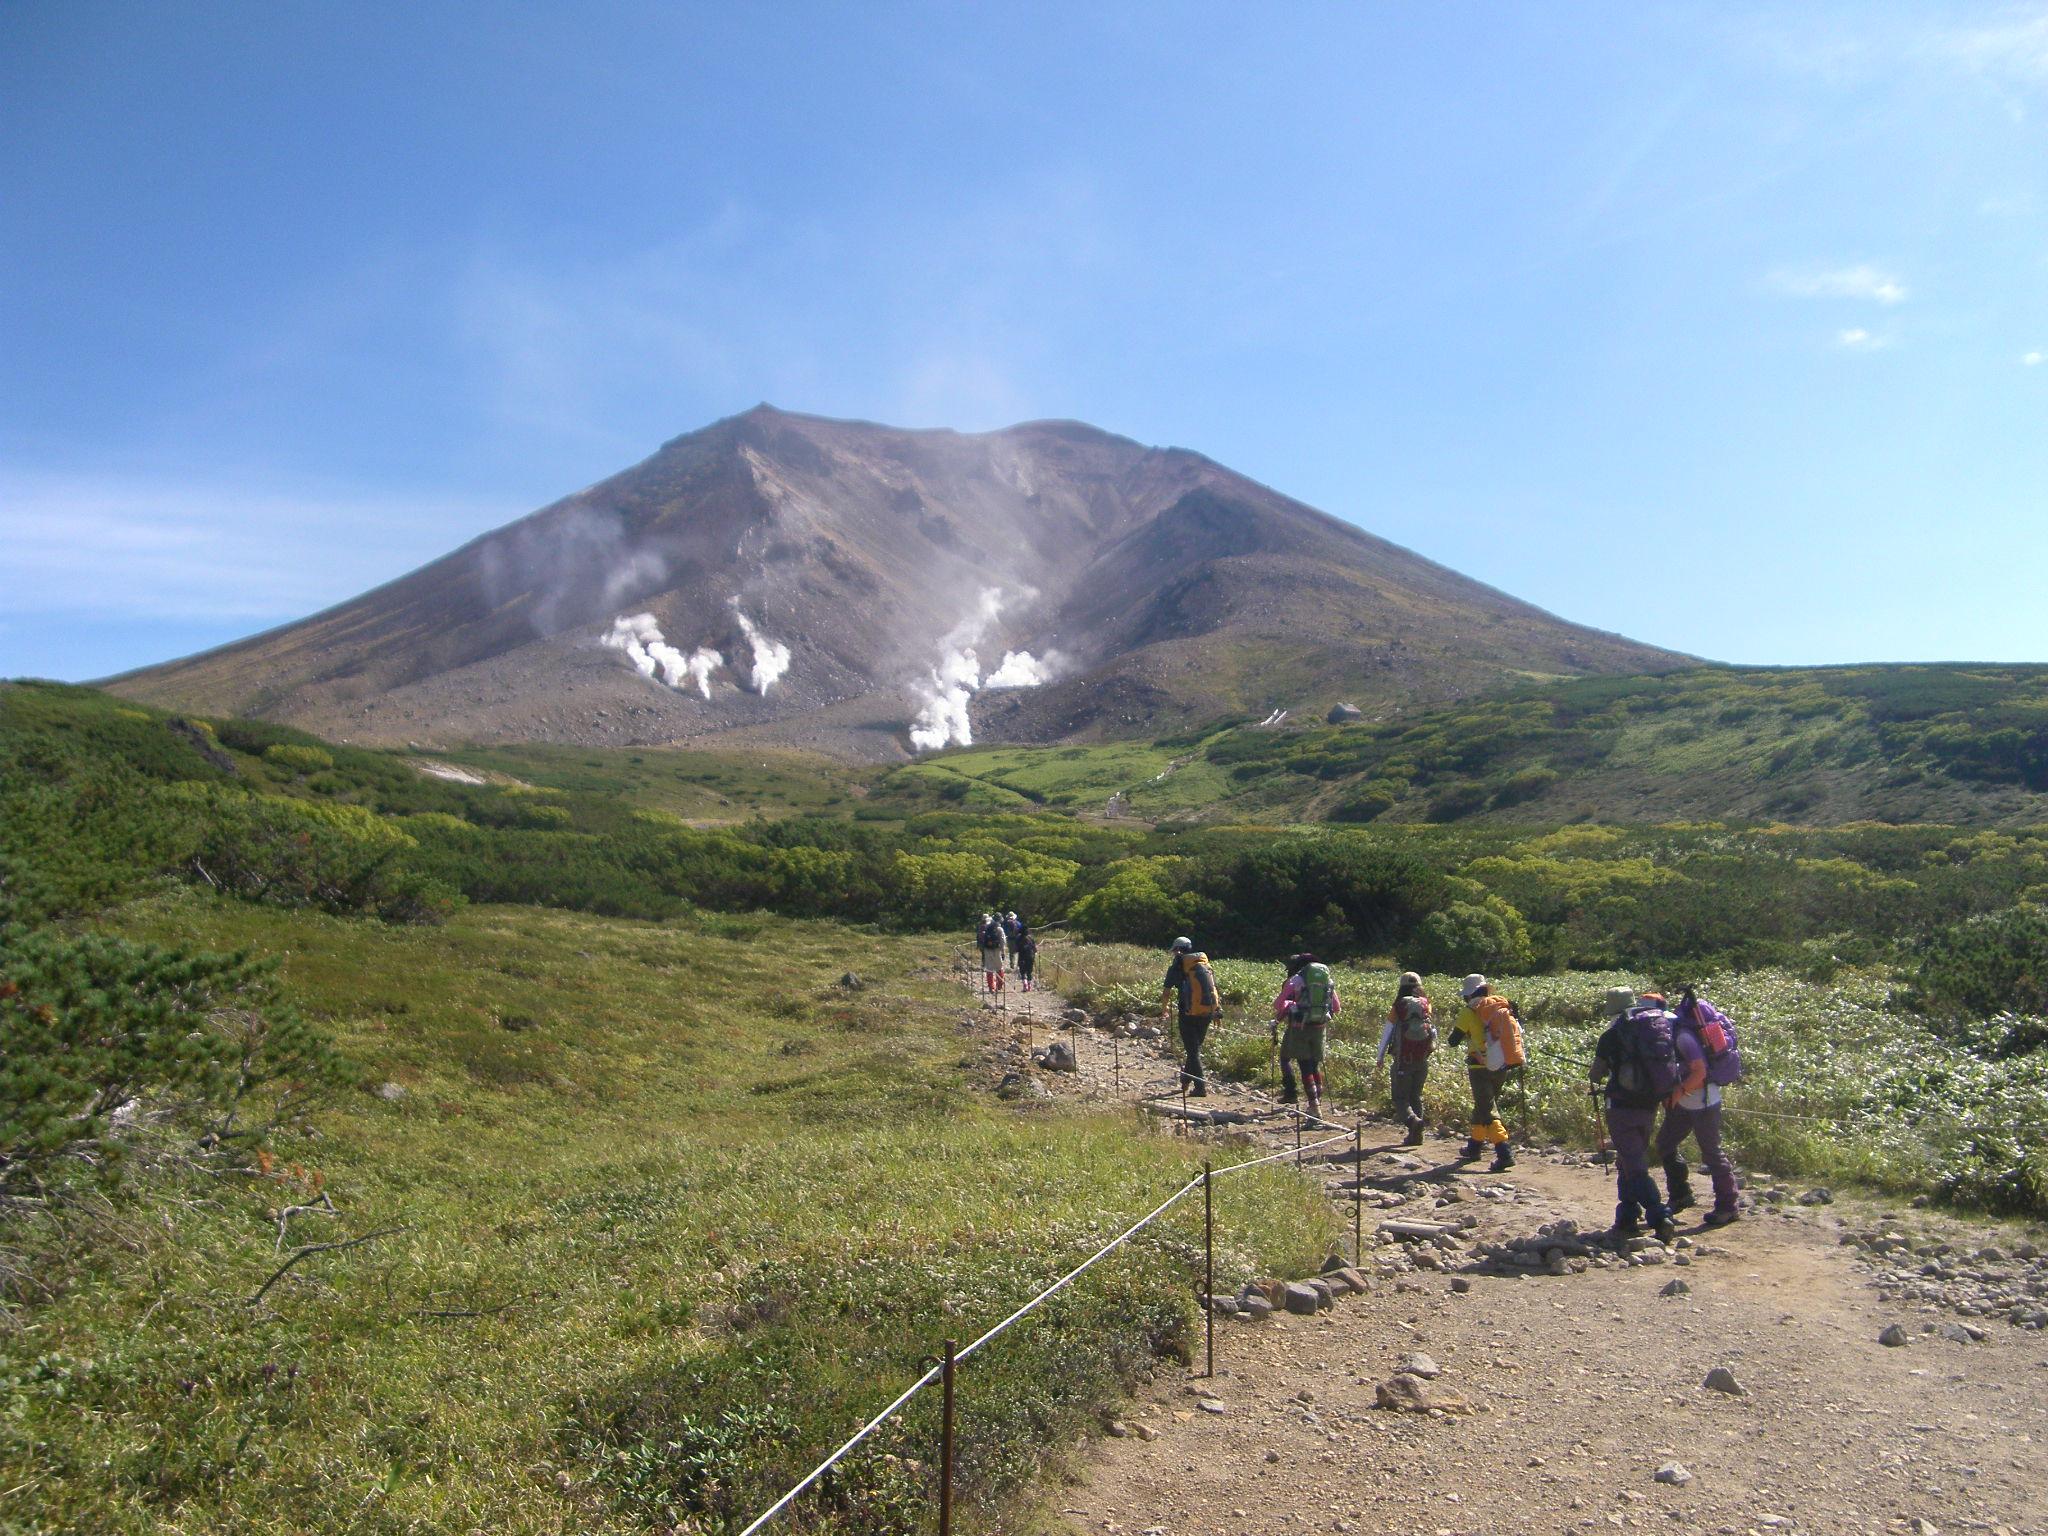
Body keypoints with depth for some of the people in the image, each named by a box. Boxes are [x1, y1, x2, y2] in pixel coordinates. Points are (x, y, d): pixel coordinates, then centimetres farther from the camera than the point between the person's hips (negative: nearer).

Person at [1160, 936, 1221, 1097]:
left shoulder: (1178, 966, -4)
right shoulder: (1206, 964, 12)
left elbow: (1166, 992, -1)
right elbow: (1214, 987, 16)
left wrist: (1163, 1008, 17)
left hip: (1190, 1013, -6)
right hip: (1208, 1012, 6)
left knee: (1193, 1050, 3)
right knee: (1196, 1047, 21)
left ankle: (1201, 1087, 0)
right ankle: (1186, 1079, 35)